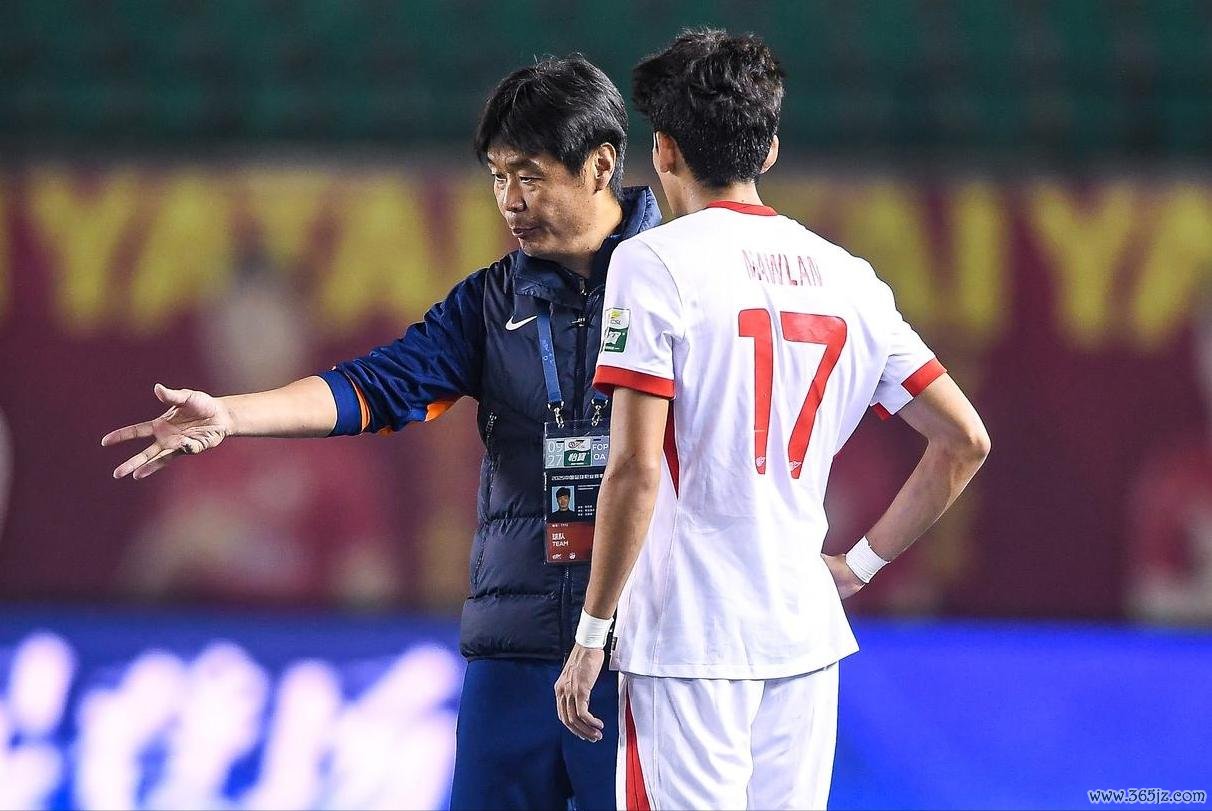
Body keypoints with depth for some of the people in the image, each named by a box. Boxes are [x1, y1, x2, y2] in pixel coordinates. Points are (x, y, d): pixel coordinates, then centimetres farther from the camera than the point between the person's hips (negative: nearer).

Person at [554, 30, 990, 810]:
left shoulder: (654, 263, -7)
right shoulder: (847, 276, 9)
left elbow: (636, 470, -13)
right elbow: (965, 440, 10)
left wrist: (591, 634, -6)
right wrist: (861, 564, 17)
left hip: (687, 640, -5)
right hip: (805, 637, 6)